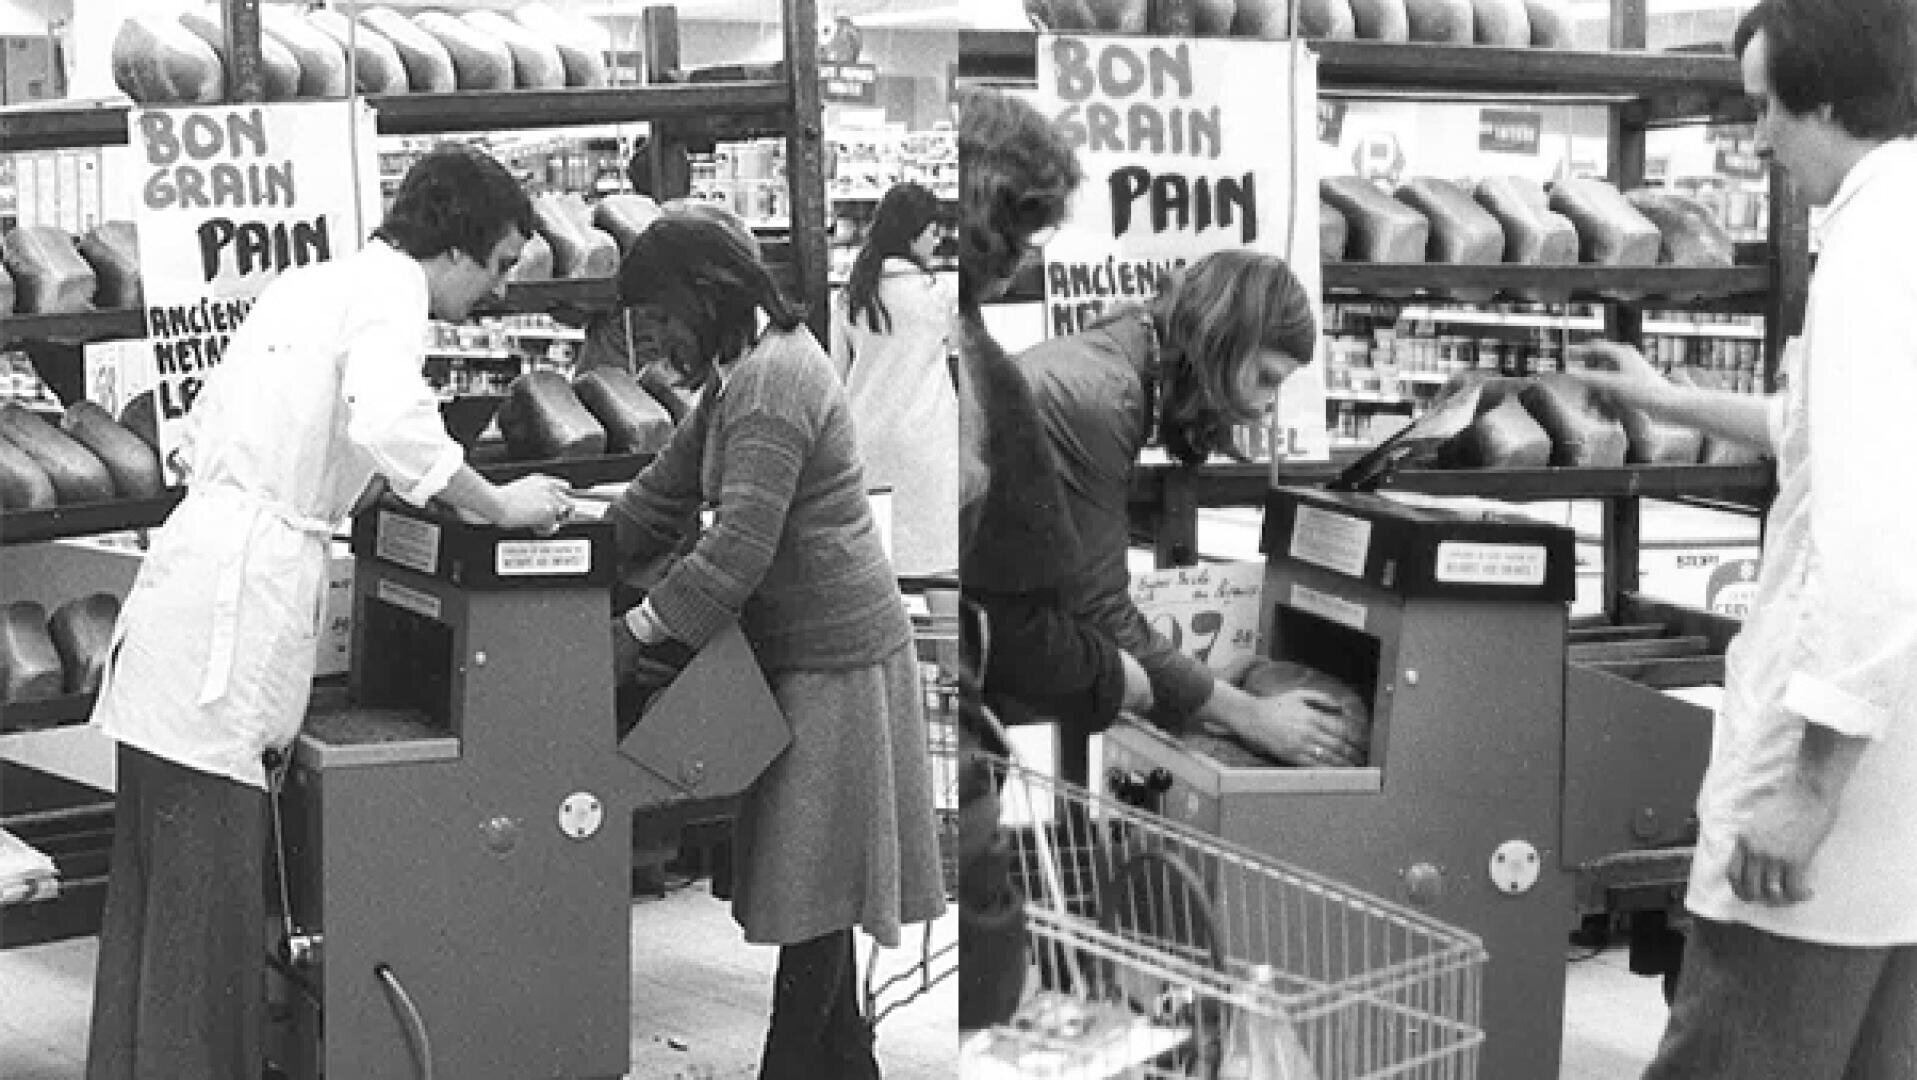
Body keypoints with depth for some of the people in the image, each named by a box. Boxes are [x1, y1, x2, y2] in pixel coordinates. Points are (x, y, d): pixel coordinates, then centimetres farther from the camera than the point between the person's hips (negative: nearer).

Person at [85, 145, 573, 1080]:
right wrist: (498, 505, -12)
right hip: (242, 582, -9)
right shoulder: (390, 288, -6)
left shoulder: (313, 282, 22)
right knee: (211, 880, -7)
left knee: (155, 878, 14)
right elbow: (392, 423, -25)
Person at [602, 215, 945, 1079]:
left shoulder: (772, 381, -21)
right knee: (810, 873, 15)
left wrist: (632, 633, -24)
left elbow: (739, 548, -27)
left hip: (833, 657, -10)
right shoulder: (740, 373, 12)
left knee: (812, 875, -2)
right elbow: (667, 491, 17)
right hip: (804, 647, 10)